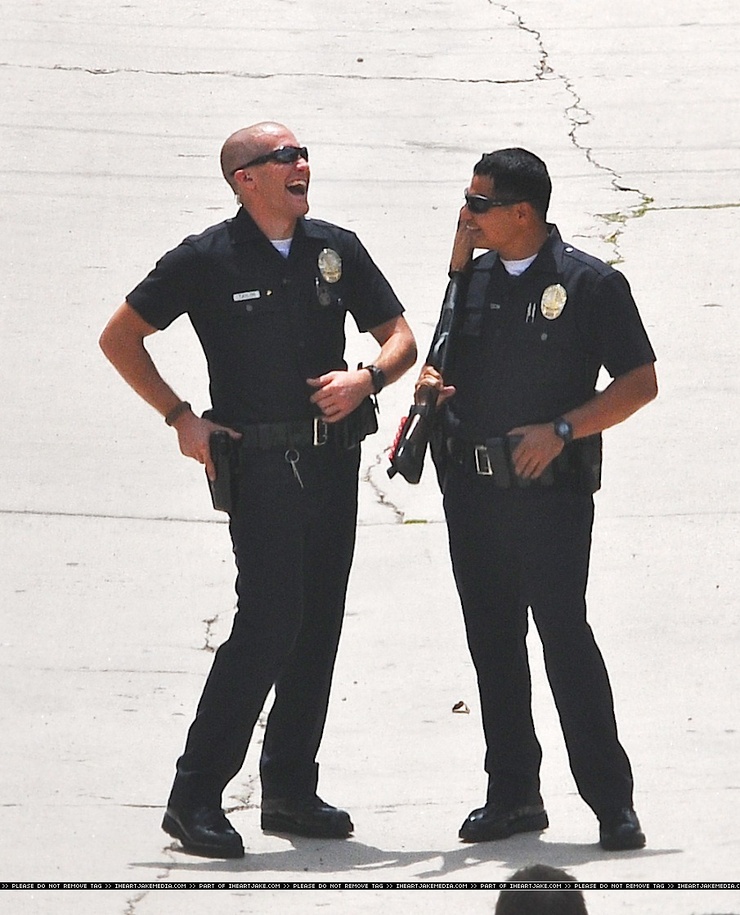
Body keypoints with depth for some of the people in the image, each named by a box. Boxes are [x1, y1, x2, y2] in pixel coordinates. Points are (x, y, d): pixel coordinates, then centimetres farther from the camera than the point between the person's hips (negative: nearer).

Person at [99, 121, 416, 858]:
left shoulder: (336, 250, 8)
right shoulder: (206, 260, -4)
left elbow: (400, 339, 14)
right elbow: (119, 337, 4)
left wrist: (368, 377, -8)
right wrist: (180, 418, -2)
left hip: (333, 459, 5)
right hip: (258, 461, -5)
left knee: (318, 625, 7)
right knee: (270, 622, -14)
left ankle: (290, 790, 17)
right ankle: (195, 795, -10)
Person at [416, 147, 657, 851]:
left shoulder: (590, 283, -5)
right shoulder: (474, 277, 12)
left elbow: (640, 382, -5)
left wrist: (560, 430, -14)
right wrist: (429, 379, 1)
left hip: (550, 488, -6)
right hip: (470, 484, 6)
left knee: (564, 634, -10)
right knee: (492, 641, 8)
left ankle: (612, 801, -4)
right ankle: (513, 794, 16)